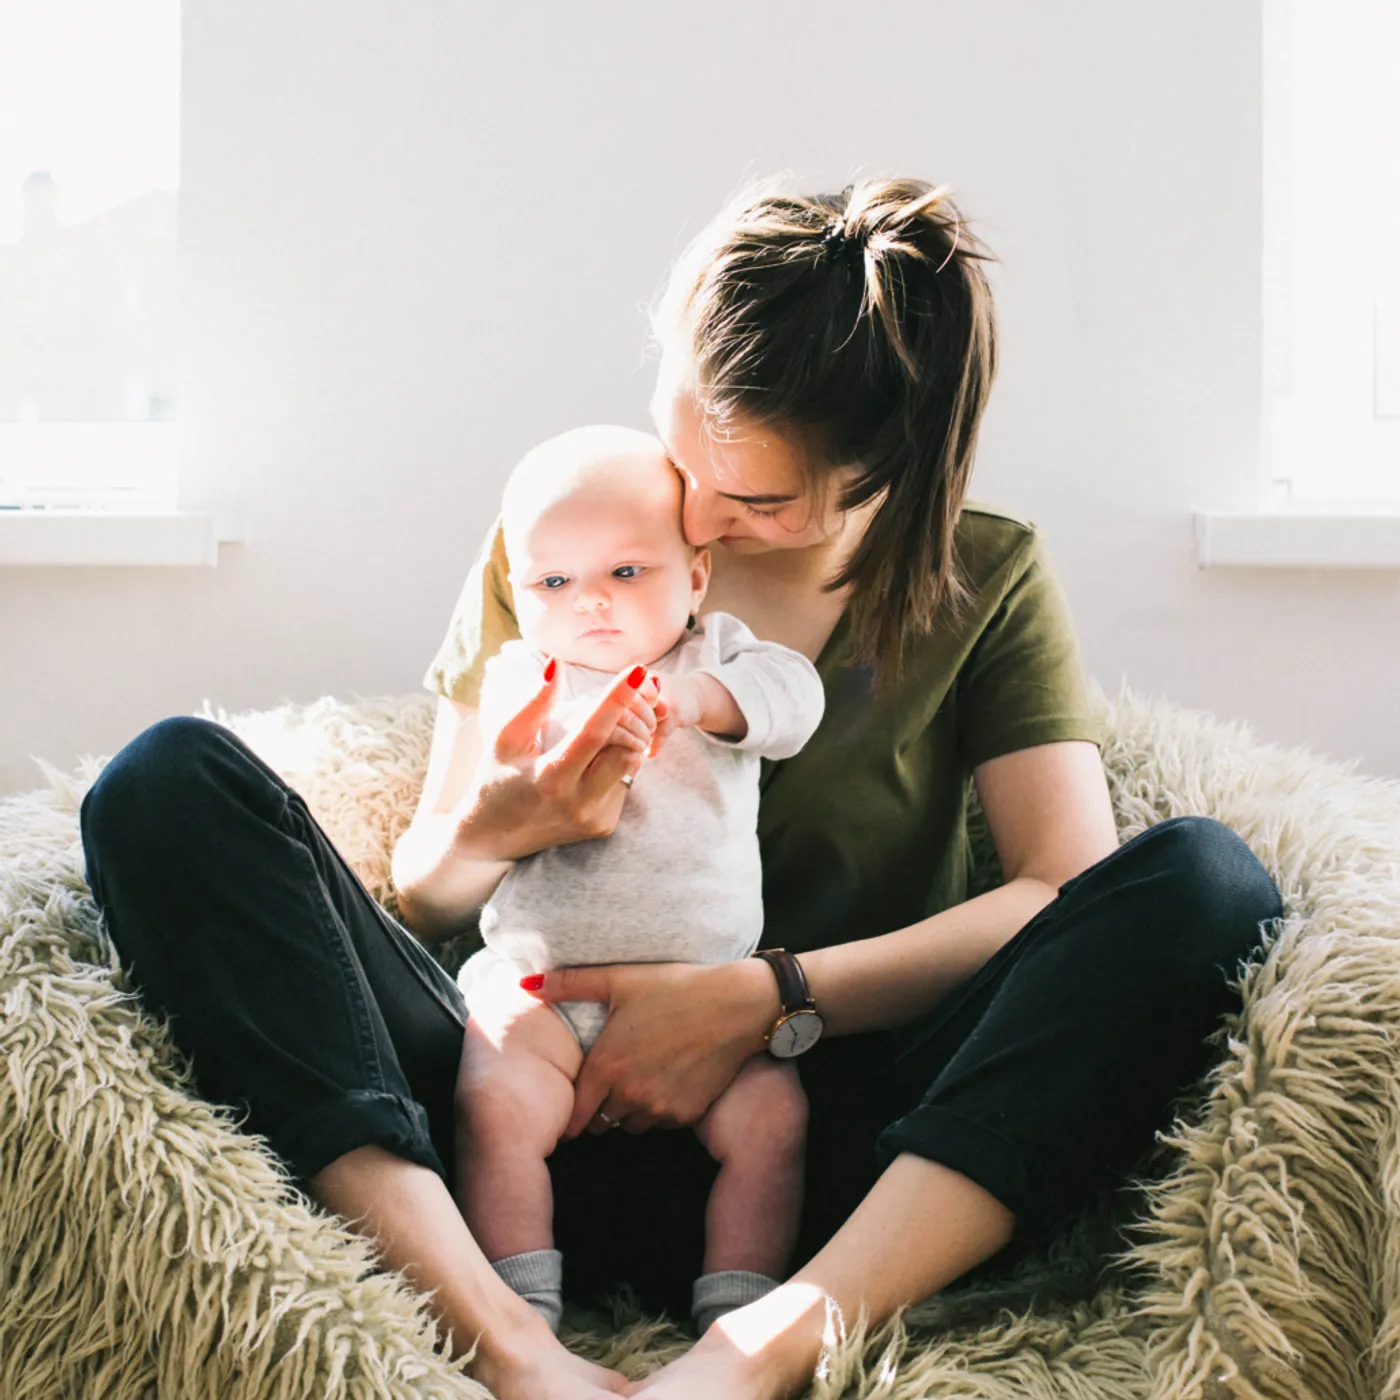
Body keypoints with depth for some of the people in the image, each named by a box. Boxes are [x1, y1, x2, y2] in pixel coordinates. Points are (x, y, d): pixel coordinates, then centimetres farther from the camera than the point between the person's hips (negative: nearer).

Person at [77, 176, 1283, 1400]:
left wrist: (766, 998, -16)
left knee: (1210, 877, -23)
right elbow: (424, 895, 11)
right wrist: (495, 830, -14)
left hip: (828, 1144, -1)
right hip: (556, 1132, 1)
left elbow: (1073, 886, -6)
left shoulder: (986, 578, 7)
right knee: (172, 782, -16)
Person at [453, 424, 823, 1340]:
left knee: (773, 1116, -18)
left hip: (709, 987, 1)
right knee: (496, 1106, -24)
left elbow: (790, 695, -10)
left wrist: (694, 698, -29)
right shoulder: (522, 679, 7)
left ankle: (739, 1312, -7)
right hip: (540, 983, -1)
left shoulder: (714, 655, 11)